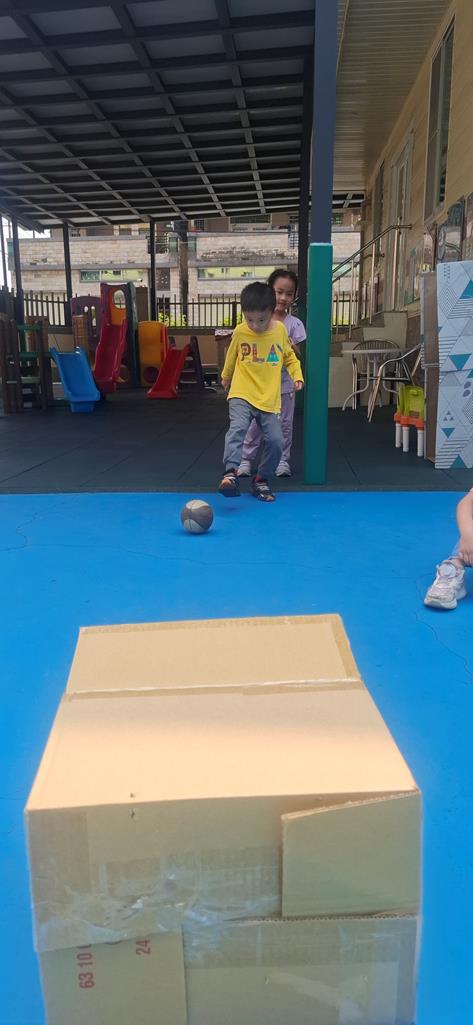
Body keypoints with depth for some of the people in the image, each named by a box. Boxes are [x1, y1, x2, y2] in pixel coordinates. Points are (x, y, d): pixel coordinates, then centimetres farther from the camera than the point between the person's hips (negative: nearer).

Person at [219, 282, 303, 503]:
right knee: (237, 428, -26)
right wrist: (226, 377, 31)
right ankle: (230, 473, -33)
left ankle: (261, 480, 15)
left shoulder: (280, 330, 0)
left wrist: (297, 376, 2)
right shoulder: (239, 332, -2)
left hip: (270, 399, 2)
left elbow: (289, 357, 17)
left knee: (275, 441, -4)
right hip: (242, 395, -2)